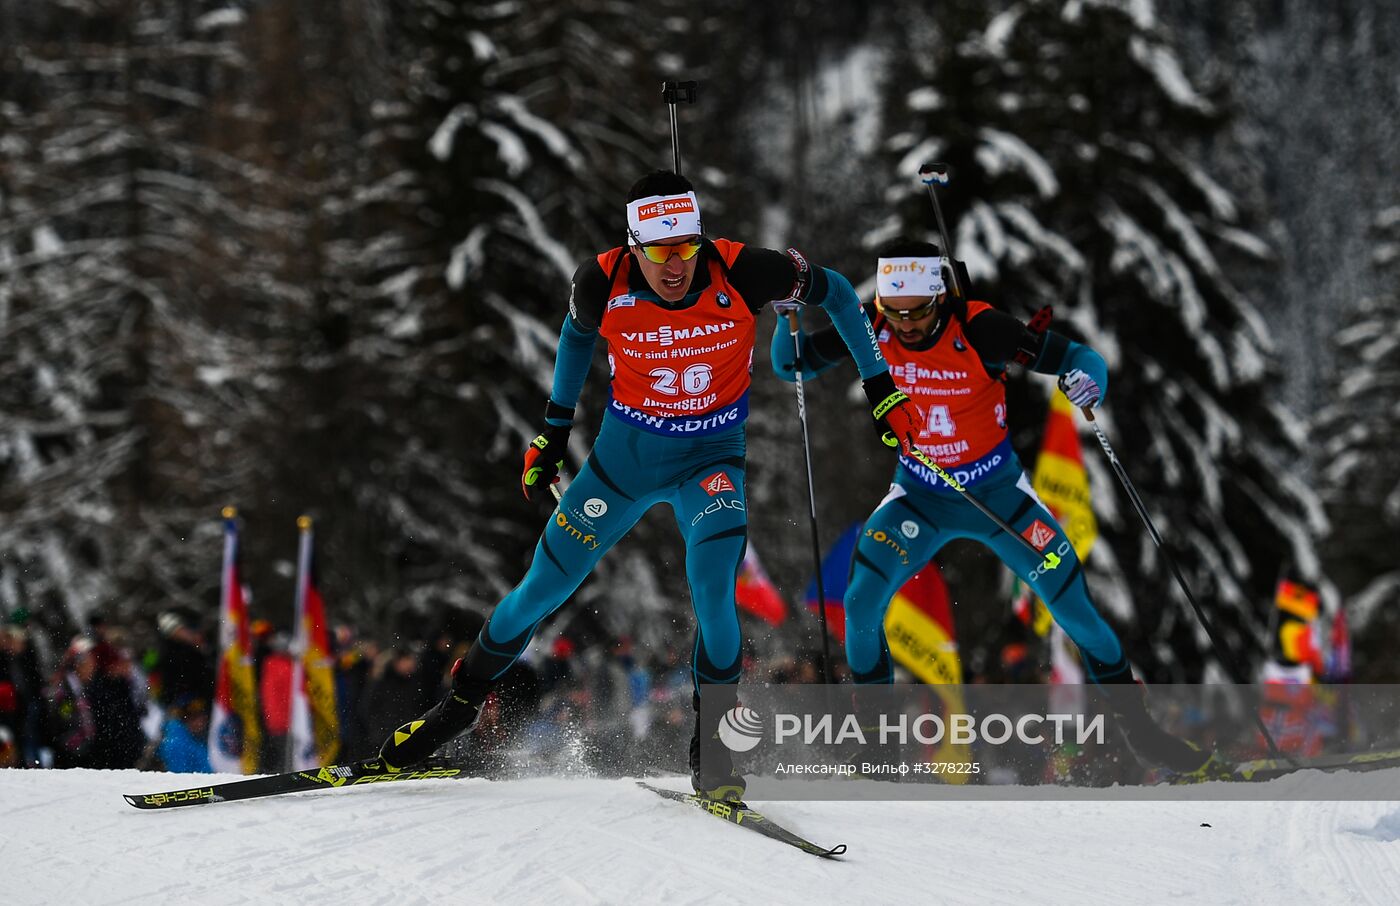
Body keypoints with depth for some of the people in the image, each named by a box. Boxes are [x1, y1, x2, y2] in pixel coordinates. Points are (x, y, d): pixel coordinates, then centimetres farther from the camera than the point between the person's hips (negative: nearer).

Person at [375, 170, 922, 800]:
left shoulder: (740, 273, -25)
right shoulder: (603, 283, -20)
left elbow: (835, 293, -6)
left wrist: (880, 387, -3)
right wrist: (554, 429, 11)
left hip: (713, 456, -1)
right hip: (628, 450, 2)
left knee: (712, 587, -27)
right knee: (543, 589, 6)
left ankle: (711, 747, -9)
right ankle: (465, 696, 32)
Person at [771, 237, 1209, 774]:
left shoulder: (979, 329, -25)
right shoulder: (871, 330, -16)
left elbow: (1077, 357, -21)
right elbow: (790, 365, -5)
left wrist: (1087, 380, -44)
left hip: (997, 489, -2)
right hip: (919, 496, 2)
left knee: (1074, 604, -7)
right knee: (861, 600, -17)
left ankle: (1136, 725, 12)